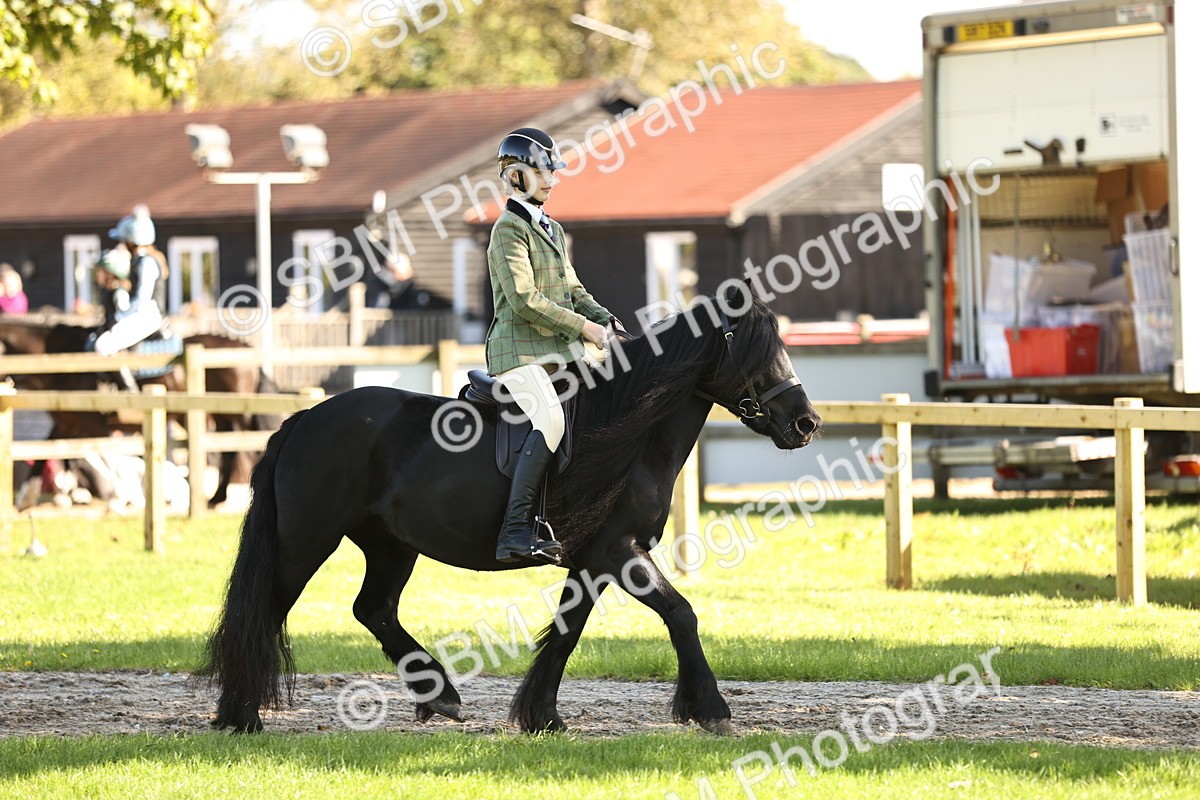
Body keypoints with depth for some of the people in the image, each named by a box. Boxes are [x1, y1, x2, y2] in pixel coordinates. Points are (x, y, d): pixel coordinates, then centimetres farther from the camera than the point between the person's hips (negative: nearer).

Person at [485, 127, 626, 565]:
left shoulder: (553, 230, 21)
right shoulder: (510, 228, -8)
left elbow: (572, 290, 24)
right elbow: (525, 300, -17)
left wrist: (604, 319, 5)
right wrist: (582, 327, -14)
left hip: (556, 350, 10)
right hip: (519, 350, -10)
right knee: (551, 419, -29)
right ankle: (516, 531, -35)